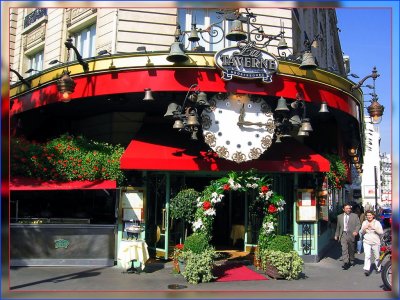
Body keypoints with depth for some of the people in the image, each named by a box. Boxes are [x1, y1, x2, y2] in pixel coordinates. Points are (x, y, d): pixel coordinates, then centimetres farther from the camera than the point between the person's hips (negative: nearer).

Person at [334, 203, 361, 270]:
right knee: (344, 249, -12)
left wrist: (356, 231, -19)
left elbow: (358, 224, -2)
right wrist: (336, 235, 18)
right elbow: (338, 227, 18)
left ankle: (351, 261, 31)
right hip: (343, 234, 1)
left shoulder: (355, 216, 5)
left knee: (351, 249, 11)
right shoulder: (340, 216, 11)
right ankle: (345, 263, -16)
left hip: (351, 234, 0)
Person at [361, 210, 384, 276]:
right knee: (367, 256, -14)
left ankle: (378, 268, 30)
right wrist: (364, 228, -9)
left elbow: (381, 232, -9)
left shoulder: (377, 223, -2)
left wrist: (374, 228, -21)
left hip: (376, 242, -1)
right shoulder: (364, 222, 7)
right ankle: (367, 269, -16)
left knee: (377, 257, 10)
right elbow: (362, 232, 12)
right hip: (367, 242, 1)